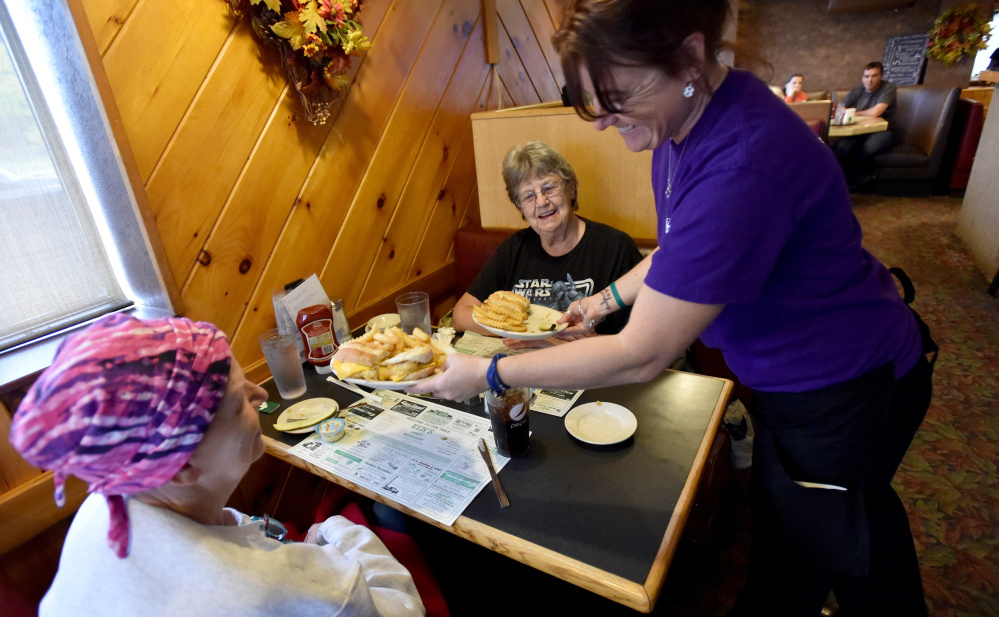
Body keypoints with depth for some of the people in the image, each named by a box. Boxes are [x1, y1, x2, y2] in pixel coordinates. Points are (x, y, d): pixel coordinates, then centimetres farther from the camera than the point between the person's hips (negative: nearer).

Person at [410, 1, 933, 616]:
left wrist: (488, 374, -27)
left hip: (841, 389, -9)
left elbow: (641, 356, -33)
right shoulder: (686, 119, -8)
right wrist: (609, 296, 3)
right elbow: (682, 250, 10)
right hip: (790, 374, 9)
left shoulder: (742, 164, -39)